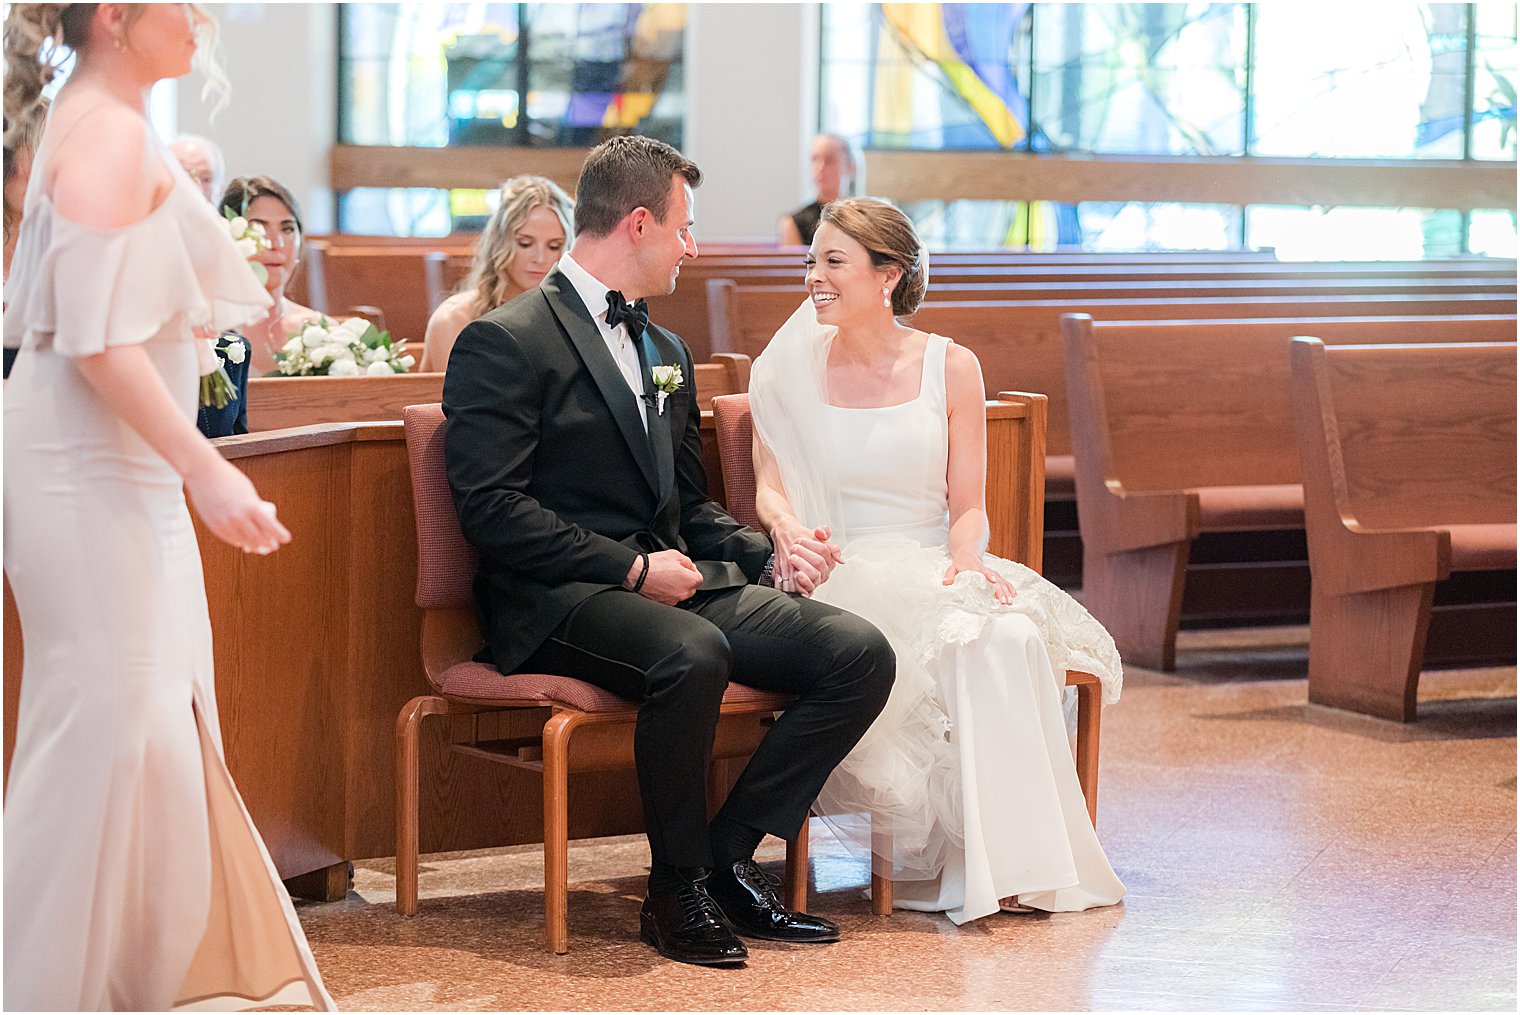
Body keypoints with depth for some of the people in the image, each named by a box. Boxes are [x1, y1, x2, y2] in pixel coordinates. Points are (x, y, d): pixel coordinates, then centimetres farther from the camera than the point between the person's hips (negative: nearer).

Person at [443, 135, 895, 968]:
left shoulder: (666, 352, 23)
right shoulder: (504, 343, -4)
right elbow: (492, 509, -14)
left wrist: (768, 554, 6)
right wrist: (631, 568, -18)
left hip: (674, 582, 8)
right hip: (559, 602, -8)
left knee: (860, 652, -12)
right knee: (693, 655, -38)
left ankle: (728, 857, -8)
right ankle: (677, 892, -19)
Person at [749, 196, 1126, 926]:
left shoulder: (950, 367, 7)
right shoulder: (791, 368, 6)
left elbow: (967, 505, 6)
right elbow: (770, 488, -2)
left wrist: (964, 559, -16)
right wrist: (785, 524, -26)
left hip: (936, 572, 2)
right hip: (842, 579, -2)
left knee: (1014, 636, -32)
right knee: (957, 641, -33)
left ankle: (1019, 859, -26)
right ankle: (981, 865, -27)